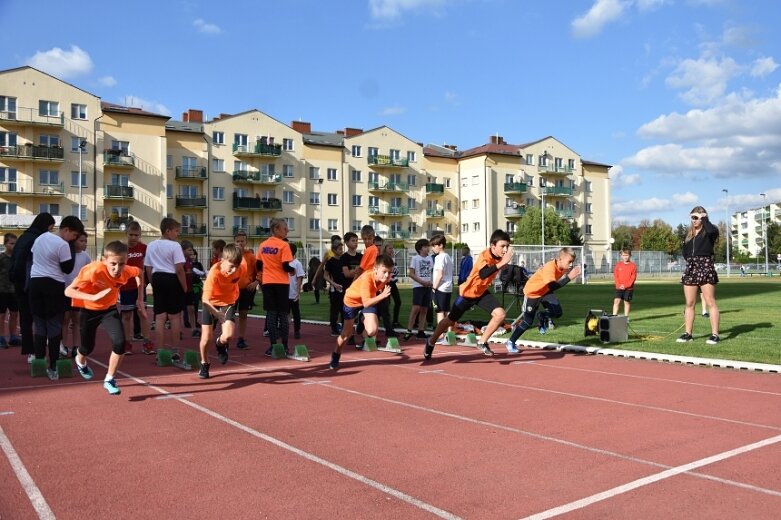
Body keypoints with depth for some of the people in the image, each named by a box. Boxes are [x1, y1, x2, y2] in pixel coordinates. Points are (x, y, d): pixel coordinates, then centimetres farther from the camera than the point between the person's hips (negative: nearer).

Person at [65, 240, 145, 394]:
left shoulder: (127, 271, -25)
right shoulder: (93, 270, -36)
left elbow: (140, 272, 1)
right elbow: (68, 291, -34)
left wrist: (140, 299, -3)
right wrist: (93, 297, -50)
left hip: (109, 309, 2)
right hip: (88, 310, -2)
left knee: (120, 343, -18)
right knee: (87, 347, 14)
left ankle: (109, 380, 5)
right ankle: (80, 362, 54)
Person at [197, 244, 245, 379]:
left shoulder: (242, 267, -24)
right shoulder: (214, 273, -34)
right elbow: (205, 299, -37)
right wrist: (218, 314, -53)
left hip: (228, 303, 2)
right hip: (211, 304, -1)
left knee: (228, 336, -19)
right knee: (206, 338, -1)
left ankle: (220, 344, 19)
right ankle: (204, 364, 28)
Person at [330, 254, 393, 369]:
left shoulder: (385, 277, -24)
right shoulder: (366, 278, -41)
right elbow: (366, 303, -44)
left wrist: (383, 293, -10)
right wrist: (382, 295, -52)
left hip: (369, 299, 3)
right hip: (352, 299, -3)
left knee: (372, 331, -19)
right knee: (347, 333, 9)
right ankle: (335, 356, 35)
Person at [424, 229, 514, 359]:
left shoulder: (500, 257, -10)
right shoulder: (484, 256, -32)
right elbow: (483, 274, -53)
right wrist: (502, 263, -61)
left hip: (482, 292, 6)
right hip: (468, 292, -6)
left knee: (500, 314, -14)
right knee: (451, 320, 9)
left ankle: (482, 342, 4)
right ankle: (431, 342, 33)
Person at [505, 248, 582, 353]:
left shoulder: (561, 267, -13)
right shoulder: (549, 268, -37)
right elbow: (553, 286, -53)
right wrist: (569, 277, -54)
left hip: (545, 291, 7)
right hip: (532, 292, -6)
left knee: (558, 312, -14)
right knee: (528, 322, -1)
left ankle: (542, 316, 20)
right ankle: (510, 342, 17)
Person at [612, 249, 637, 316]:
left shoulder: (633, 265, -2)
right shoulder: (618, 264, 4)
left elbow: (633, 278, -6)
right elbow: (615, 276, 3)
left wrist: (625, 285, -14)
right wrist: (619, 285, -12)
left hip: (629, 288, -1)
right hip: (619, 287, 1)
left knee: (627, 302, 7)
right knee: (616, 301, -8)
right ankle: (614, 316, -8)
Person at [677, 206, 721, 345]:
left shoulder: (710, 231, -1)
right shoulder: (689, 233, 18)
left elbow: (711, 230, -27)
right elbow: (684, 251, 24)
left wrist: (704, 218, -10)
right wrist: (692, 258, 5)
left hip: (705, 268, -7)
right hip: (690, 268, 7)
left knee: (710, 303, -7)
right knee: (689, 303, 7)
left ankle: (715, 335, -5)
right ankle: (688, 333, 12)